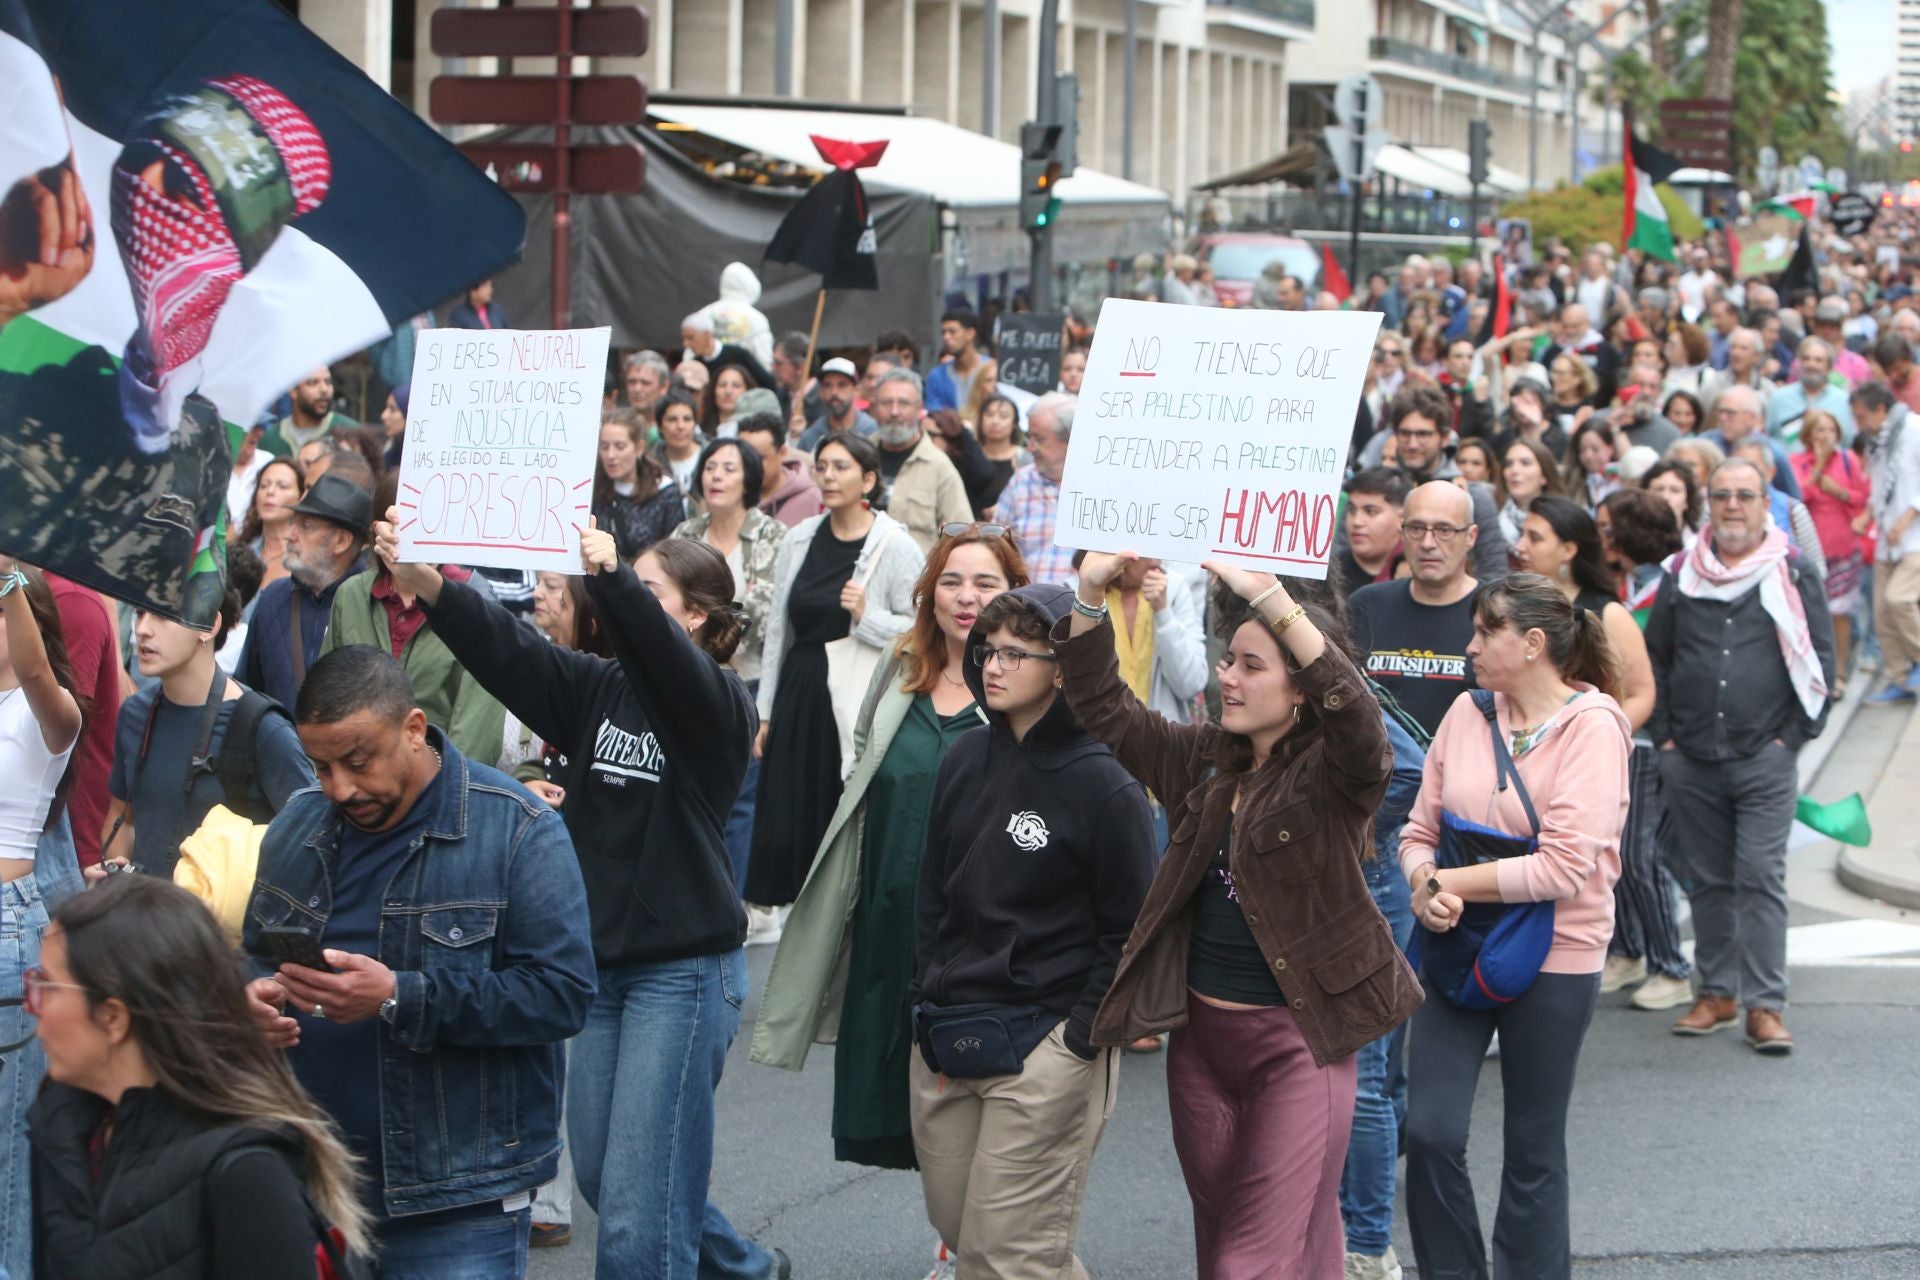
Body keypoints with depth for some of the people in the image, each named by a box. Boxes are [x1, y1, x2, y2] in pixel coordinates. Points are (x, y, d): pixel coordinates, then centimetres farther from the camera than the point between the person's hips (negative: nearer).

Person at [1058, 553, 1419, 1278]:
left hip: (1297, 1042, -7)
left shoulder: (1334, 776, -11)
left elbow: (1352, 710, -32)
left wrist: (1270, 598, -41)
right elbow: (1104, 707, 9)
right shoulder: (1203, 760, 8)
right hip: (1200, 1035, 7)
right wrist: (1091, 598, -7)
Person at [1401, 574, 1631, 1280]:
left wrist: (1450, 881, -15)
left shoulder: (1591, 726, -12)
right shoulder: (1469, 713, 3)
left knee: (1533, 1154, 8)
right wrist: (1425, 887, -14)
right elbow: (1421, 830, 8)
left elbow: (1564, 868, -20)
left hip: (1553, 960, -4)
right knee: (1430, 1133, -5)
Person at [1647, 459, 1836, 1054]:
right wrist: (1664, 736, 8)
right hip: (1691, 761, 3)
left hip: (1764, 761, -3)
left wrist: (1793, 736, -3)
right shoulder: (1681, 575, 9)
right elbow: (1653, 659, 15)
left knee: (1761, 878, -8)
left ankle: (1765, 1005, -6)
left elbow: (1820, 659, 2)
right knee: (1708, 880, 9)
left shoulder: (1791, 574, 1)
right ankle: (1716, 992, 19)